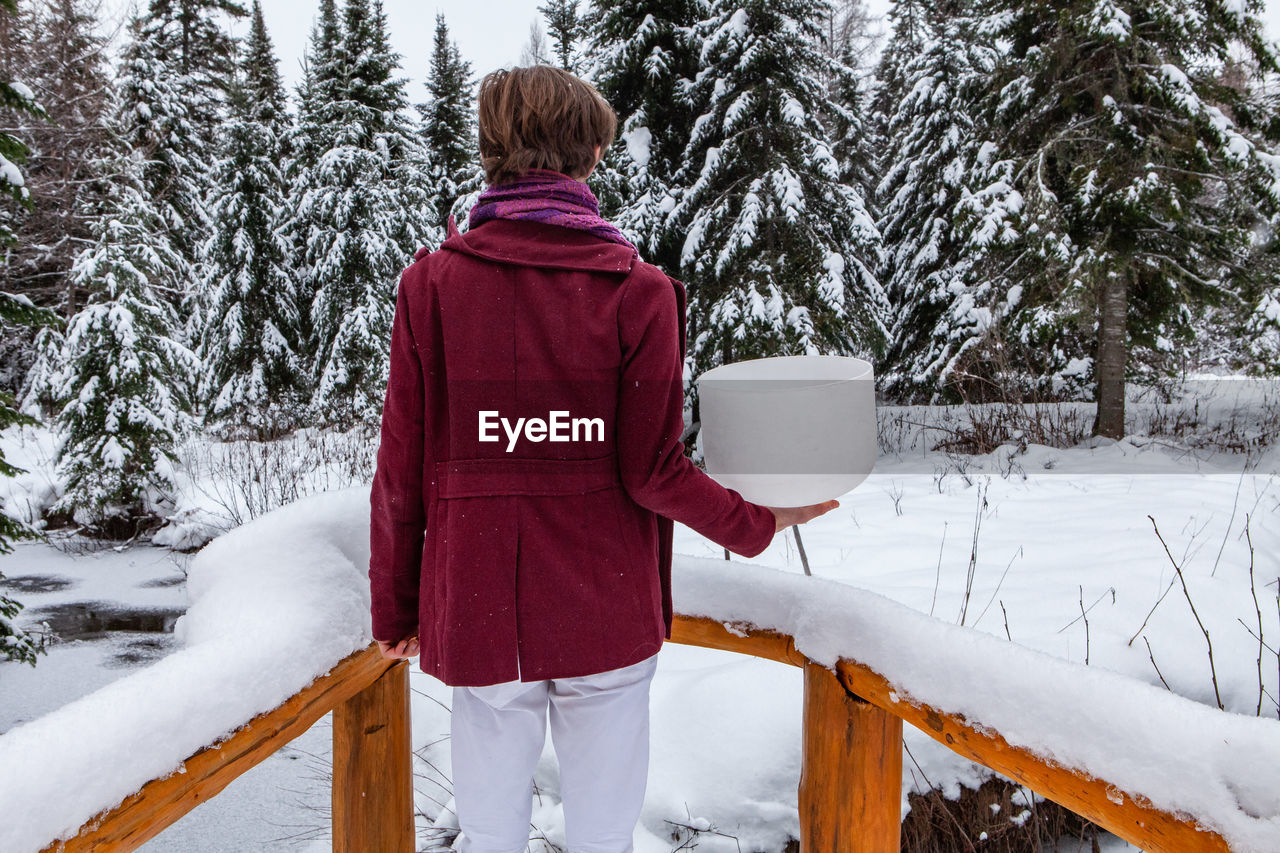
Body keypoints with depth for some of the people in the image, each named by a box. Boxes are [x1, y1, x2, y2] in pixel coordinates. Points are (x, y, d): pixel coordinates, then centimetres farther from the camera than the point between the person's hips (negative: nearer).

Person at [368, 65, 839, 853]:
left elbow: (401, 471, -3)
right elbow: (652, 473, -10)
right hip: (607, 613, -1)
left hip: (479, 615, 1)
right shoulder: (638, 292, -8)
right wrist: (762, 523, 6)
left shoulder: (431, 283, -5)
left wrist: (395, 610, 9)